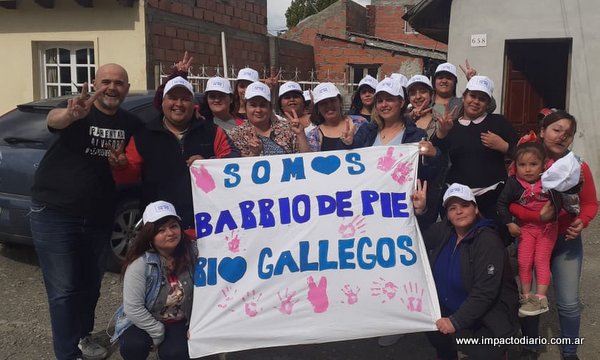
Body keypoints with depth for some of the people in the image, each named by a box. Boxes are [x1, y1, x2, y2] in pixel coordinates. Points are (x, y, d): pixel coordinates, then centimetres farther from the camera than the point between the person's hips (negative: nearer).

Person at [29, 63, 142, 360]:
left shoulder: (131, 124, 2)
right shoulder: (78, 112, -13)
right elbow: (53, 119, -36)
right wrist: (71, 114, -58)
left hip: (99, 217, 5)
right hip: (54, 214, -5)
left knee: (91, 284, 17)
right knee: (64, 289, -3)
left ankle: (82, 336, 38)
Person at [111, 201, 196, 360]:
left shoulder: (191, 252, -13)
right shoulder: (140, 263, -24)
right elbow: (133, 308, -22)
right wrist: (158, 333, -17)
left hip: (179, 323, 2)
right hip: (144, 321, -2)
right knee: (133, 346, -31)